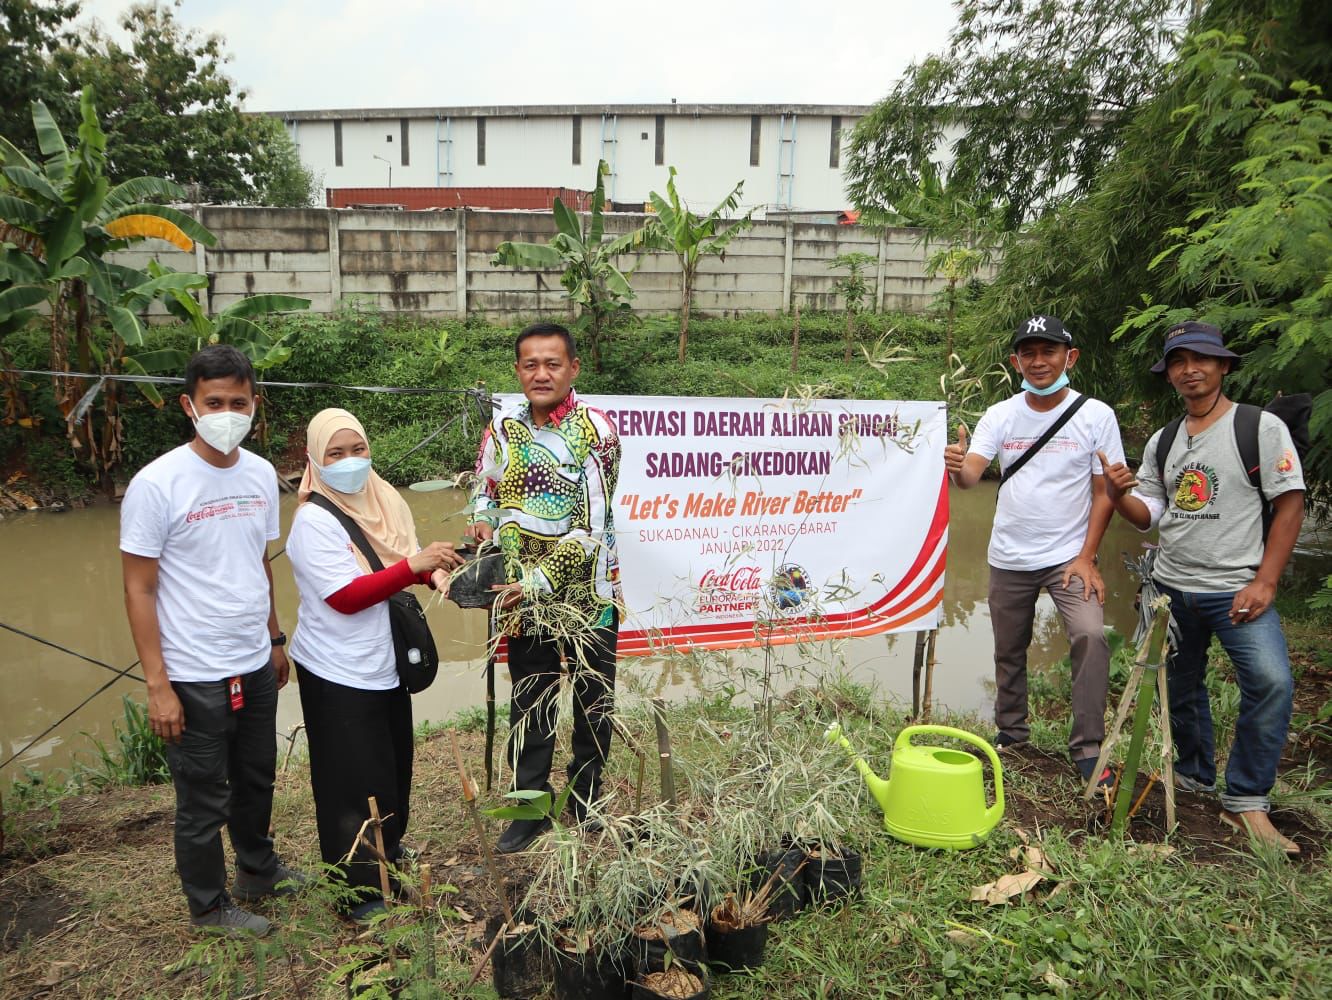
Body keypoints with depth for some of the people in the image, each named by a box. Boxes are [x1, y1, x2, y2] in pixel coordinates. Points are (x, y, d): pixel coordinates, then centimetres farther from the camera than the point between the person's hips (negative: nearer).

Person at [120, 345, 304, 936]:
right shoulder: (156, 484, -16)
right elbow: (138, 588, -13)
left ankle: (257, 870, 46)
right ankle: (209, 905, 34)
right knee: (204, 800, 12)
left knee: (257, 777, 23)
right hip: (194, 677, -5)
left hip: (256, 665, 6)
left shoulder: (262, 474, 1)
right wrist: (157, 685, -15)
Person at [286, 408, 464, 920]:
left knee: (394, 767, 21)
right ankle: (361, 892, 21)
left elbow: (403, 565, 16)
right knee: (355, 781, 4)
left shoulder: (384, 500, 3)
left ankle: (388, 851, 44)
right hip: (339, 674, -7)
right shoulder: (313, 520, -19)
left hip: (387, 665, 7)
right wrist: (414, 565, -31)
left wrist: (435, 569, -6)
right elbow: (346, 596, -26)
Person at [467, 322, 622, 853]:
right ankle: (530, 806, 31)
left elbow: (591, 526, -20)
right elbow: (484, 486, 19)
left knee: (593, 701, 12)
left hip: (585, 592, -3)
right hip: (522, 595, 4)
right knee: (528, 703, 14)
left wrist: (538, 582, -23)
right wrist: (484, 520, -4)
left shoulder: (594, 430, -14)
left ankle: (585, 804, 33)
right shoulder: (503, 428, 1)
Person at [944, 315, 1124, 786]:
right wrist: (958, 467, -40)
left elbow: (1104, 492, -4)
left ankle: (1086, 747, -8)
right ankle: (1011, 729, 36)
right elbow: (971, 473, -16)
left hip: (1068, 556, -2)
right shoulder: (1000, 416, -2)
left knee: (1091, 635, -22)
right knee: (1009, 650, 14)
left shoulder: (1096, 415, -6)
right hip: (1009, 558, 3)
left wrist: (1086, 557, -11)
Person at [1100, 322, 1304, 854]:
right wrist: (1118, 495, -10)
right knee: (1181, 686, 15)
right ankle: (1195, 777, 34)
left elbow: (1290, 504, -7)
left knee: (1271, 680, -22)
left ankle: (1245, 801, -9)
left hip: (1236, 588, -5)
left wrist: (1264, 582, -14)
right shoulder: (1161, 441, 10)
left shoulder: (1261, 427, -5)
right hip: (1170, 588, 5)